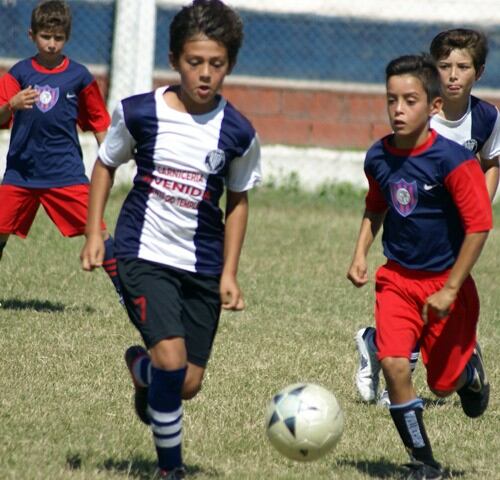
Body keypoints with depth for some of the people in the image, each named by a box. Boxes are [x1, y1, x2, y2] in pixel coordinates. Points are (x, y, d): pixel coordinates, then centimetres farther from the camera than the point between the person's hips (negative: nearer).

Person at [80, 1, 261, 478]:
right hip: (144, 254, -3)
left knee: (188, 383, 6)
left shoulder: (238, 133, -6)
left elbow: (237, 200, 8)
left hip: (203, 264, 3)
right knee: (171, 358, -22)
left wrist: (229, 273, 4)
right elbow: (105, 165, 8)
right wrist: (93, 232, 2)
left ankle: (141, 367, 44)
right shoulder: (138, 113, -9)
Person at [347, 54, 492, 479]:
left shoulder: (452, 161, -21)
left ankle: (470, 366, 45)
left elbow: (479, 226, -18)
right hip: (397, 278, 3)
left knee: (443, 383, 6)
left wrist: (450, 291, -18)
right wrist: (360, 254, 3)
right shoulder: (379, 158, -4)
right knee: (394, 364, -16)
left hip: (445, 283, -3)